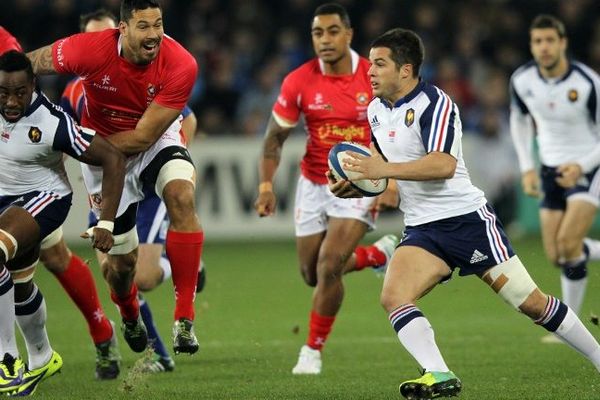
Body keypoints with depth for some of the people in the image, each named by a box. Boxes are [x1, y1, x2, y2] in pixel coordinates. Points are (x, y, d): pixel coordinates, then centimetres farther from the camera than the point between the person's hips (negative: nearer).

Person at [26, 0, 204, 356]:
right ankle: (130, 319, 44)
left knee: (182, 195, -34)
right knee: (121, 261, 4)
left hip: (157, 141, 0)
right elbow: (27, 64, -9)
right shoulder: (90, 49, -28)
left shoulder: (180, 65, -29)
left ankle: (184, 319, -27)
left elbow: (142, 137, -26)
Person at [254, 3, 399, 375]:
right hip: (314, 186, 3)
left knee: (328, 268, -17)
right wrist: (266, 184, -10)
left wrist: (392, 182, -12)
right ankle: (380, 253, 38)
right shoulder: (299, 82, -9)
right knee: (312, 274, 10)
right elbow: (275, 136, 2)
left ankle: (313, 351, 3)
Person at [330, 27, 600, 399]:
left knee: (530, 301, -4)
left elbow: (444, 165, -28)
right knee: (393, 296, -21)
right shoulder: (376, 110, 11)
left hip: (466, 218, -7)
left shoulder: (434, 102, -14)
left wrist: (384, 169, -30)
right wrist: (350, 186, 4)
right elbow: (382, 171, 24)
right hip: (422, 230, 7)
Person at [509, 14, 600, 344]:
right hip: (551, 167, 5)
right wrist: (527, 167, 3)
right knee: (556, 255, 1)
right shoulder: (522, 81, -8)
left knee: (568, 242, -20)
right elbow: (519, 119, 12)